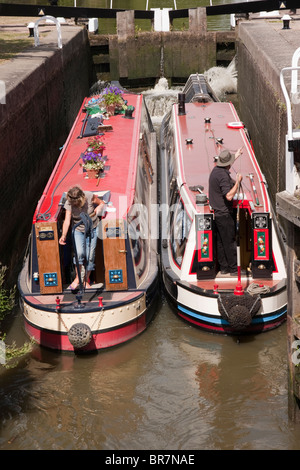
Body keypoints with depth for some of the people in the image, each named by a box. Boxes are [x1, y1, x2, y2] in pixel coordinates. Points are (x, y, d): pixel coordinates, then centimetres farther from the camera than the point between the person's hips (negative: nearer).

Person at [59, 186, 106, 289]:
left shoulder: (90, 197, -19)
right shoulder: (69, 204, -17)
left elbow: (101, 203, -1)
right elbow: (67, 220, -21)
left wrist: (96, 211, -21)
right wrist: (63, 235, -32)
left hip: (92, 229, 0)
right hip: (78, 231, 0)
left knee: (90, 256, -2)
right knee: (80, 253, -21)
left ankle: (86, 280, 17)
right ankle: (77, 278, -2)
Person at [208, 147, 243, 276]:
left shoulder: (216, 170, 7)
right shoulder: (223, 175, -21)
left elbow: (226, 168, 32)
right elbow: (229, 196, -27)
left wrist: (236, 156, 41)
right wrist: (238, 181, -18)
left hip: (217, 212, 9)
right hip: (224, 214, -9)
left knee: (220, 241, 12)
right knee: (230, 242, -1)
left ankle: (223, 267, 18)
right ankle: (233, 269, 5)